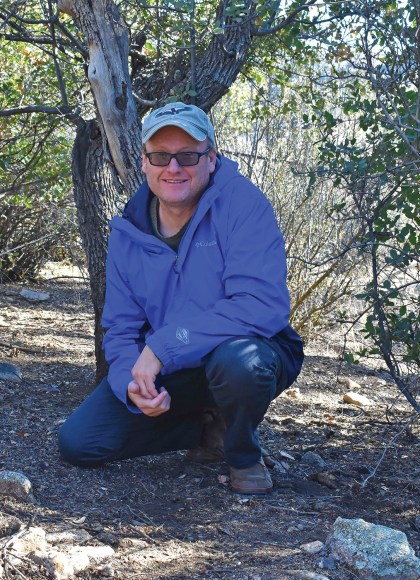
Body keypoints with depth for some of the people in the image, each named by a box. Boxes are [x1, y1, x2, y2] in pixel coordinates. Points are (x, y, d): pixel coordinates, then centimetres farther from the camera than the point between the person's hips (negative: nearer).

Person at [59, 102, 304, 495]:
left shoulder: (242, 203, -19)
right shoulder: (128, 233, -2)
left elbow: (264, 305, -31)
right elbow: (121, 328, 3)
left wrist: (164, 345, -31)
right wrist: (132, 382, -21)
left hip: (249, 353, -5)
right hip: (169, 375, 5)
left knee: (239, 359, -40)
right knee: (77, 443, -7)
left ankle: (243, 455, -6)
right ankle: (208, 429, 11)